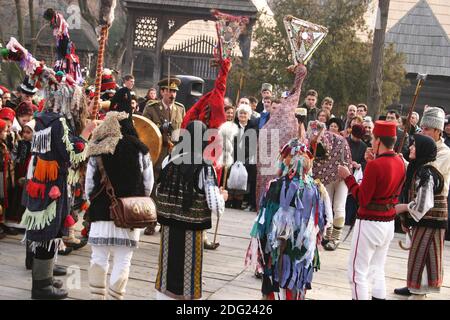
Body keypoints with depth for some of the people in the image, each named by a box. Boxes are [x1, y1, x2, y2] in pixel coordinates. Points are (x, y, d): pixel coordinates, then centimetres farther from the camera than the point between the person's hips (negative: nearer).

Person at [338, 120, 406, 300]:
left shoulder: (375, 165, -21)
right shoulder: (400, 162, 2)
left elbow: (362, 199, -17)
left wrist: (347, 177, -8)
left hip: (369, 223, -8)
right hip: (389, 222, 8)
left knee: (357, 273, 1)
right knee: (377, 270, 18)